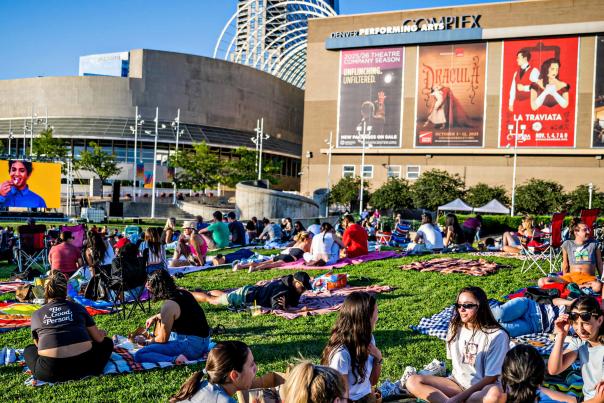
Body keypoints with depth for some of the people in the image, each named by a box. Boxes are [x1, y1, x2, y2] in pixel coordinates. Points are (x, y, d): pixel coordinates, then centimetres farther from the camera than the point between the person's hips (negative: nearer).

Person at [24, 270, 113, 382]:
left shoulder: (37, 315, 13)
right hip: (82, 366, 0)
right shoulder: (78, 308, 12)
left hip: (50, 372, 0)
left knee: (29, 350, 32)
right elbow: (99, 338, 16)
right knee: (107, 343, 28)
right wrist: (102, 333, 41)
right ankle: (87, 373, 4)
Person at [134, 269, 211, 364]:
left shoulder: (168, 305, -19)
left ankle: (175, 359, -25)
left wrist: (146, 342, 8)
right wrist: (155, 317, 25)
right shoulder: (182, 292, 6)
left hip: (192, 345, -10)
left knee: (139, 356, -16)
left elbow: (163, 339, -10)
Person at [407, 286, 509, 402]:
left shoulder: (497, 335, -13)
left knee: (495, 393, -41)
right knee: (413, 382, -18)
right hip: (457, 383, 5)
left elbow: (491, 377, -14)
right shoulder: (455, 328, 4)